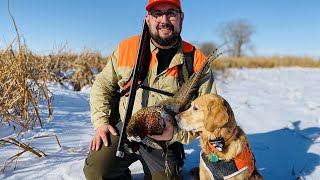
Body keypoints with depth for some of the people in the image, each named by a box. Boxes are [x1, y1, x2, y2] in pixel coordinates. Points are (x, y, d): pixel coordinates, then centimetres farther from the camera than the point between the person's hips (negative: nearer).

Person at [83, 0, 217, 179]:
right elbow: (103, 85, 6)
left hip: (165, 143, 0)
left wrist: (177, 133, -21)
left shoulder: (196, 60, -8)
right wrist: (101, 122, -4)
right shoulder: (127, 47, -4)